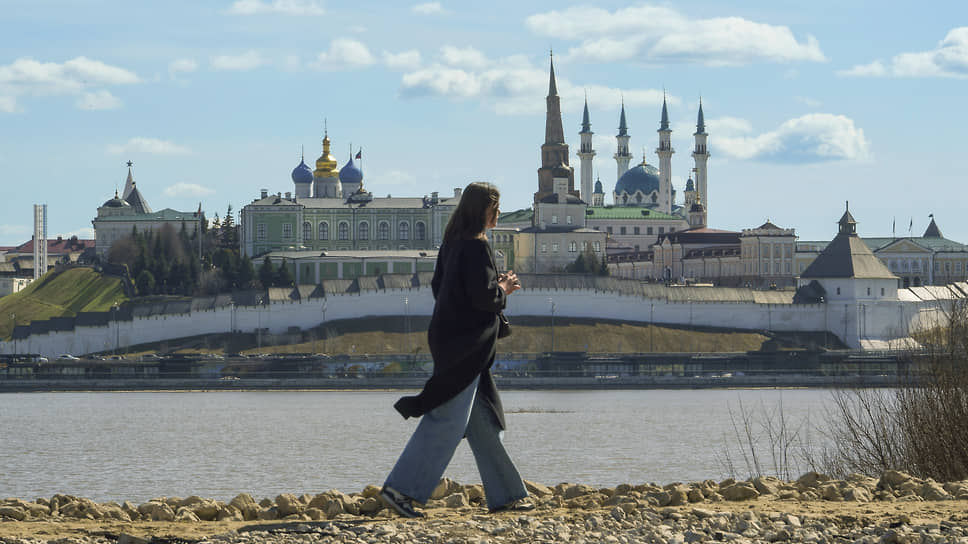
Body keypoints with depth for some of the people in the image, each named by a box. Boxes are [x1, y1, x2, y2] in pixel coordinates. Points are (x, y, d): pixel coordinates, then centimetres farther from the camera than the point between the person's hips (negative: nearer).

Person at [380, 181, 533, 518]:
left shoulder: (452, 243, 11)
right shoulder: (475, 246, -16)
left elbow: (439, 286, 17)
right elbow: (483, 297, -23)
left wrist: (494, 285, 14)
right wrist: (503, 290, -1)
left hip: (450, 339, 10)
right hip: (465, 343, -10)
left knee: (482, 420, 14)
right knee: (448, 420, -9)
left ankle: (503, 494, 19)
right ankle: (401, 488, -11)